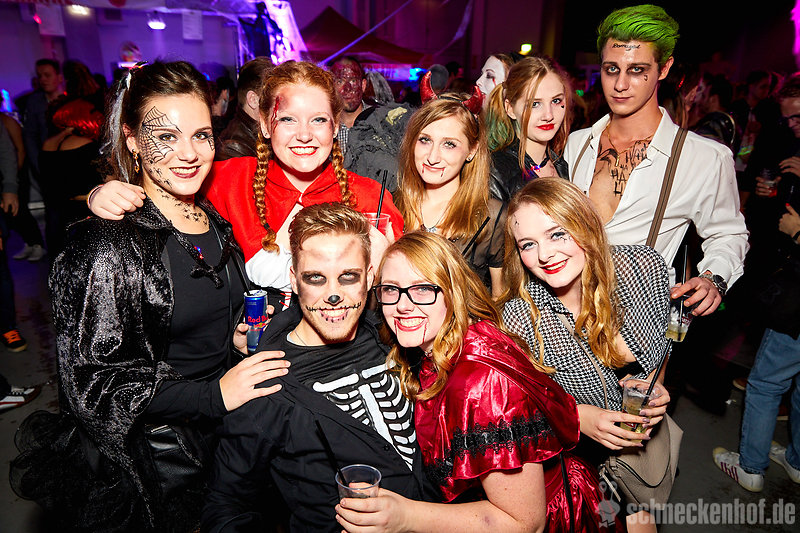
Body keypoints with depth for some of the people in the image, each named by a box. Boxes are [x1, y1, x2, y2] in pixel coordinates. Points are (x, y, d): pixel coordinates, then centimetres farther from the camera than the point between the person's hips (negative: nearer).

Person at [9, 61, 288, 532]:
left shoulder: (215, 222, 1)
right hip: (147, 468, -6)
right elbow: (92, 386, -19)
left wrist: (243, 340, -5)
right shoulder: (110, 242, -21)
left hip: (221, 440, 6)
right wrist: (215, 394, -23)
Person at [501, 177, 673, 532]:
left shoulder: (645, 266, -18)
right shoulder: (519, 319, -29)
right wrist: (577, 416, -28)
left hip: (647, 434, 4)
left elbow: (662, 340, 1)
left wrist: (649, 384, -16)